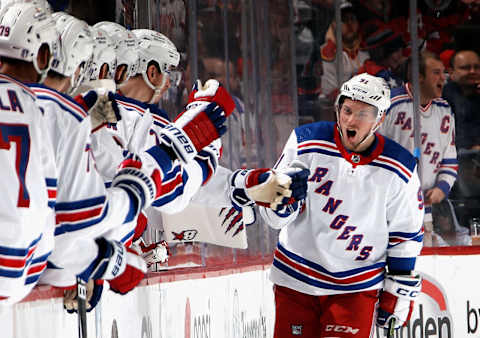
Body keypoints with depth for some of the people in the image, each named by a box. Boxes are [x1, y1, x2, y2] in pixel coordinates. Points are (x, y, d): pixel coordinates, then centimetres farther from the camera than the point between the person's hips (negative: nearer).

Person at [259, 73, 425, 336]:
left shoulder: (399, 170, -5)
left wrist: (399, 290, 5)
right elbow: (273, 216, -3)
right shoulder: (306, 142, -7)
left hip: (356, 288, -1)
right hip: (296, 280, 1)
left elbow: (405, 235, 5)